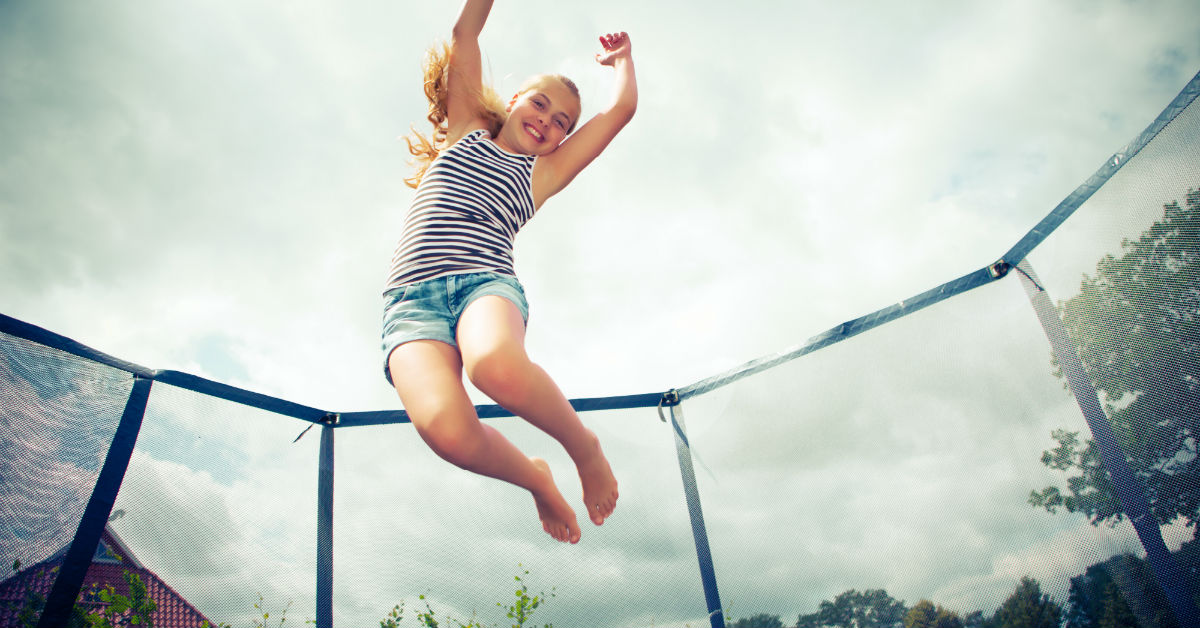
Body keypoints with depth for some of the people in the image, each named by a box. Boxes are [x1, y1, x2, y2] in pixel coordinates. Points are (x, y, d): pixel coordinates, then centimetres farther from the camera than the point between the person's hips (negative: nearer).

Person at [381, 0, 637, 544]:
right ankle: (535, 478, 1)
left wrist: (621, 58, 42)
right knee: (445, 427, -32)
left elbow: (623, 108, 24)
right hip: (411, 298, 0)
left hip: (488, 283, 0)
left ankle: (585, 447, -9)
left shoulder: (541, 173, 24)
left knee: (496, 366, -40)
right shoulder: (466, 130, 26)